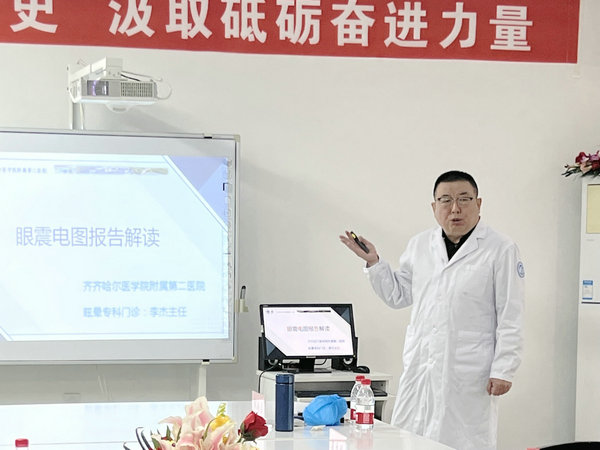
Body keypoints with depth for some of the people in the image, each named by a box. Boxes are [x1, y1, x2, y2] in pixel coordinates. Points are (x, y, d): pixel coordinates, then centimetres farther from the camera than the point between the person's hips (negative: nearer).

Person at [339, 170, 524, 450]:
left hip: (469, 375, -5)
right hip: (420, 370, 5)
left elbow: (510, 318, -5)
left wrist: (503, 371, -9)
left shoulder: (501, 250, -2)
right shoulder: (419, 246, 12)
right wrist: (373, 262, 8)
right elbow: (398, 295, 21)